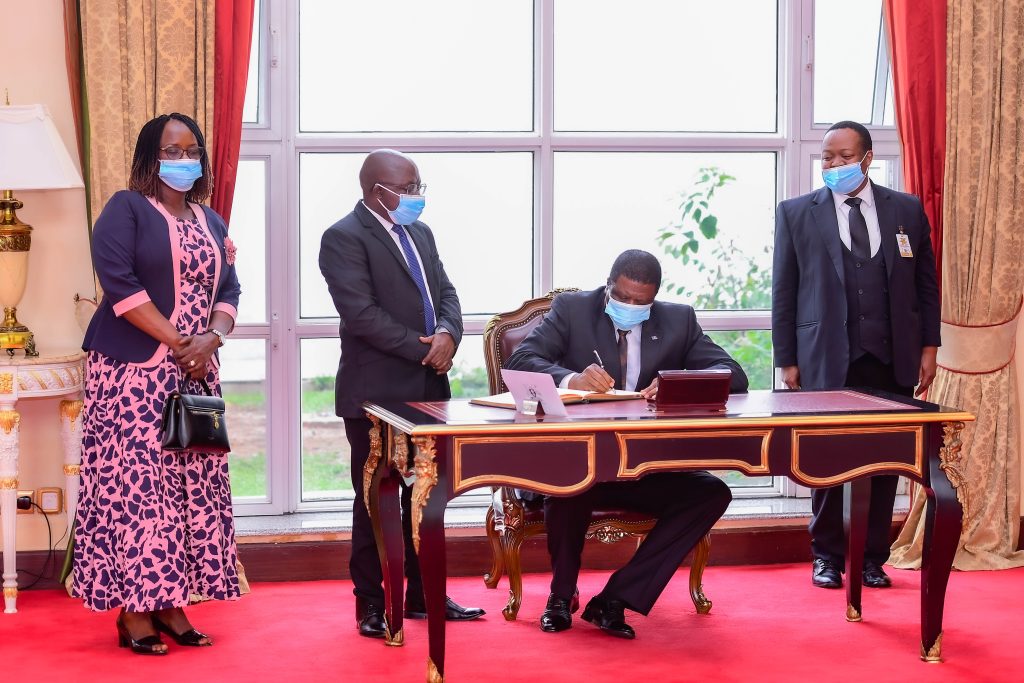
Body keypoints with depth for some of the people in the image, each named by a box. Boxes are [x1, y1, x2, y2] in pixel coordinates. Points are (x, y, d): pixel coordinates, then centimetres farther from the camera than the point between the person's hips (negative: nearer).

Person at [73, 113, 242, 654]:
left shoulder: (210, 222, 17)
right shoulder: (126, 209, -3)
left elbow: (228, 290, 11)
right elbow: (119, 283, -15)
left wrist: (211, 338, -10)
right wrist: (177, 342, -16)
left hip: (197, 372, 6)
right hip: (134, 370, -6)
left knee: (191, 486, 3)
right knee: (134, 483, -7)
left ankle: (171, 603, 8)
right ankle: (133, 609, -4)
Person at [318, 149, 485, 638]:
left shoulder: (420, 233, 14)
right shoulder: (344, 238, -11)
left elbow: (445, 292, 12)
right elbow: (361, 313, -20)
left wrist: (448, 333, -10)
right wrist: (422, 348, -17)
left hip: (427, 388, 8)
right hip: (376, 392, -8)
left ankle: (423, 594, 24)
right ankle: (371, 603, 11)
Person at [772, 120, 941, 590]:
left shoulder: (907, 210, 8)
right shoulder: (796, 213, 4)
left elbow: (926, 283, 12)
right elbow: (784, 292, 4)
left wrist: (928, 346, 7)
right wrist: (788, 360, 0)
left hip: (892, 360, 1)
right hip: (827, 361, -1)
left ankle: (873, 559, 16)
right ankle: (827, 556, 17)